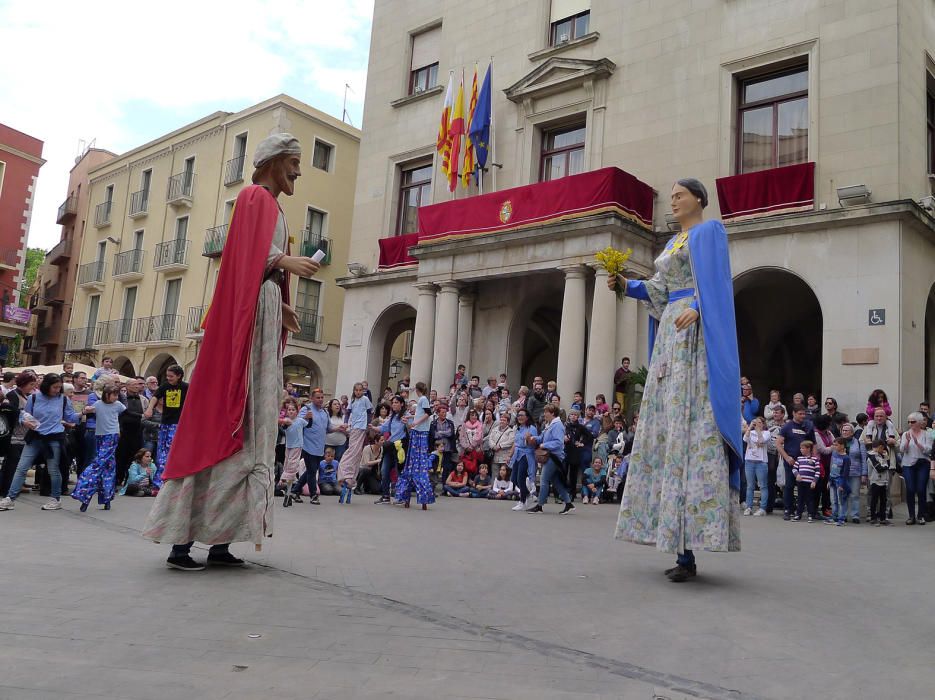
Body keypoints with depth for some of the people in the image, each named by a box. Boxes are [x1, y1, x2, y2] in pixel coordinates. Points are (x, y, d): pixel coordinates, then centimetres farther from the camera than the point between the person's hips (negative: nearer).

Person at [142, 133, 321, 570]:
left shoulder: (274, 208, 27)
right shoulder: (254, 197, 1)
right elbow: (245, 250, -14)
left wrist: (281, 309, 14)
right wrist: (286, 262, -29)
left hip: (265, 311, 9)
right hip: (247, 311, -9)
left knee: (253, 422, 3)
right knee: (224, 418, -12)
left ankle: (220, 539, 4)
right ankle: (182, 540, -10)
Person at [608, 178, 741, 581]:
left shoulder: (709, 231, 3)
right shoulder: (673, 243, 27)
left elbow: (714, 281, -11)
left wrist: (696, 309, -28)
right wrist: (626, 285, 9)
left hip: (697, 331, -9)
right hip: (672, 331, 9)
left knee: (692, 422, -16)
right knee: (668, 424, 2)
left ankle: (688, 551, -17)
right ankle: (683, 549, 5)